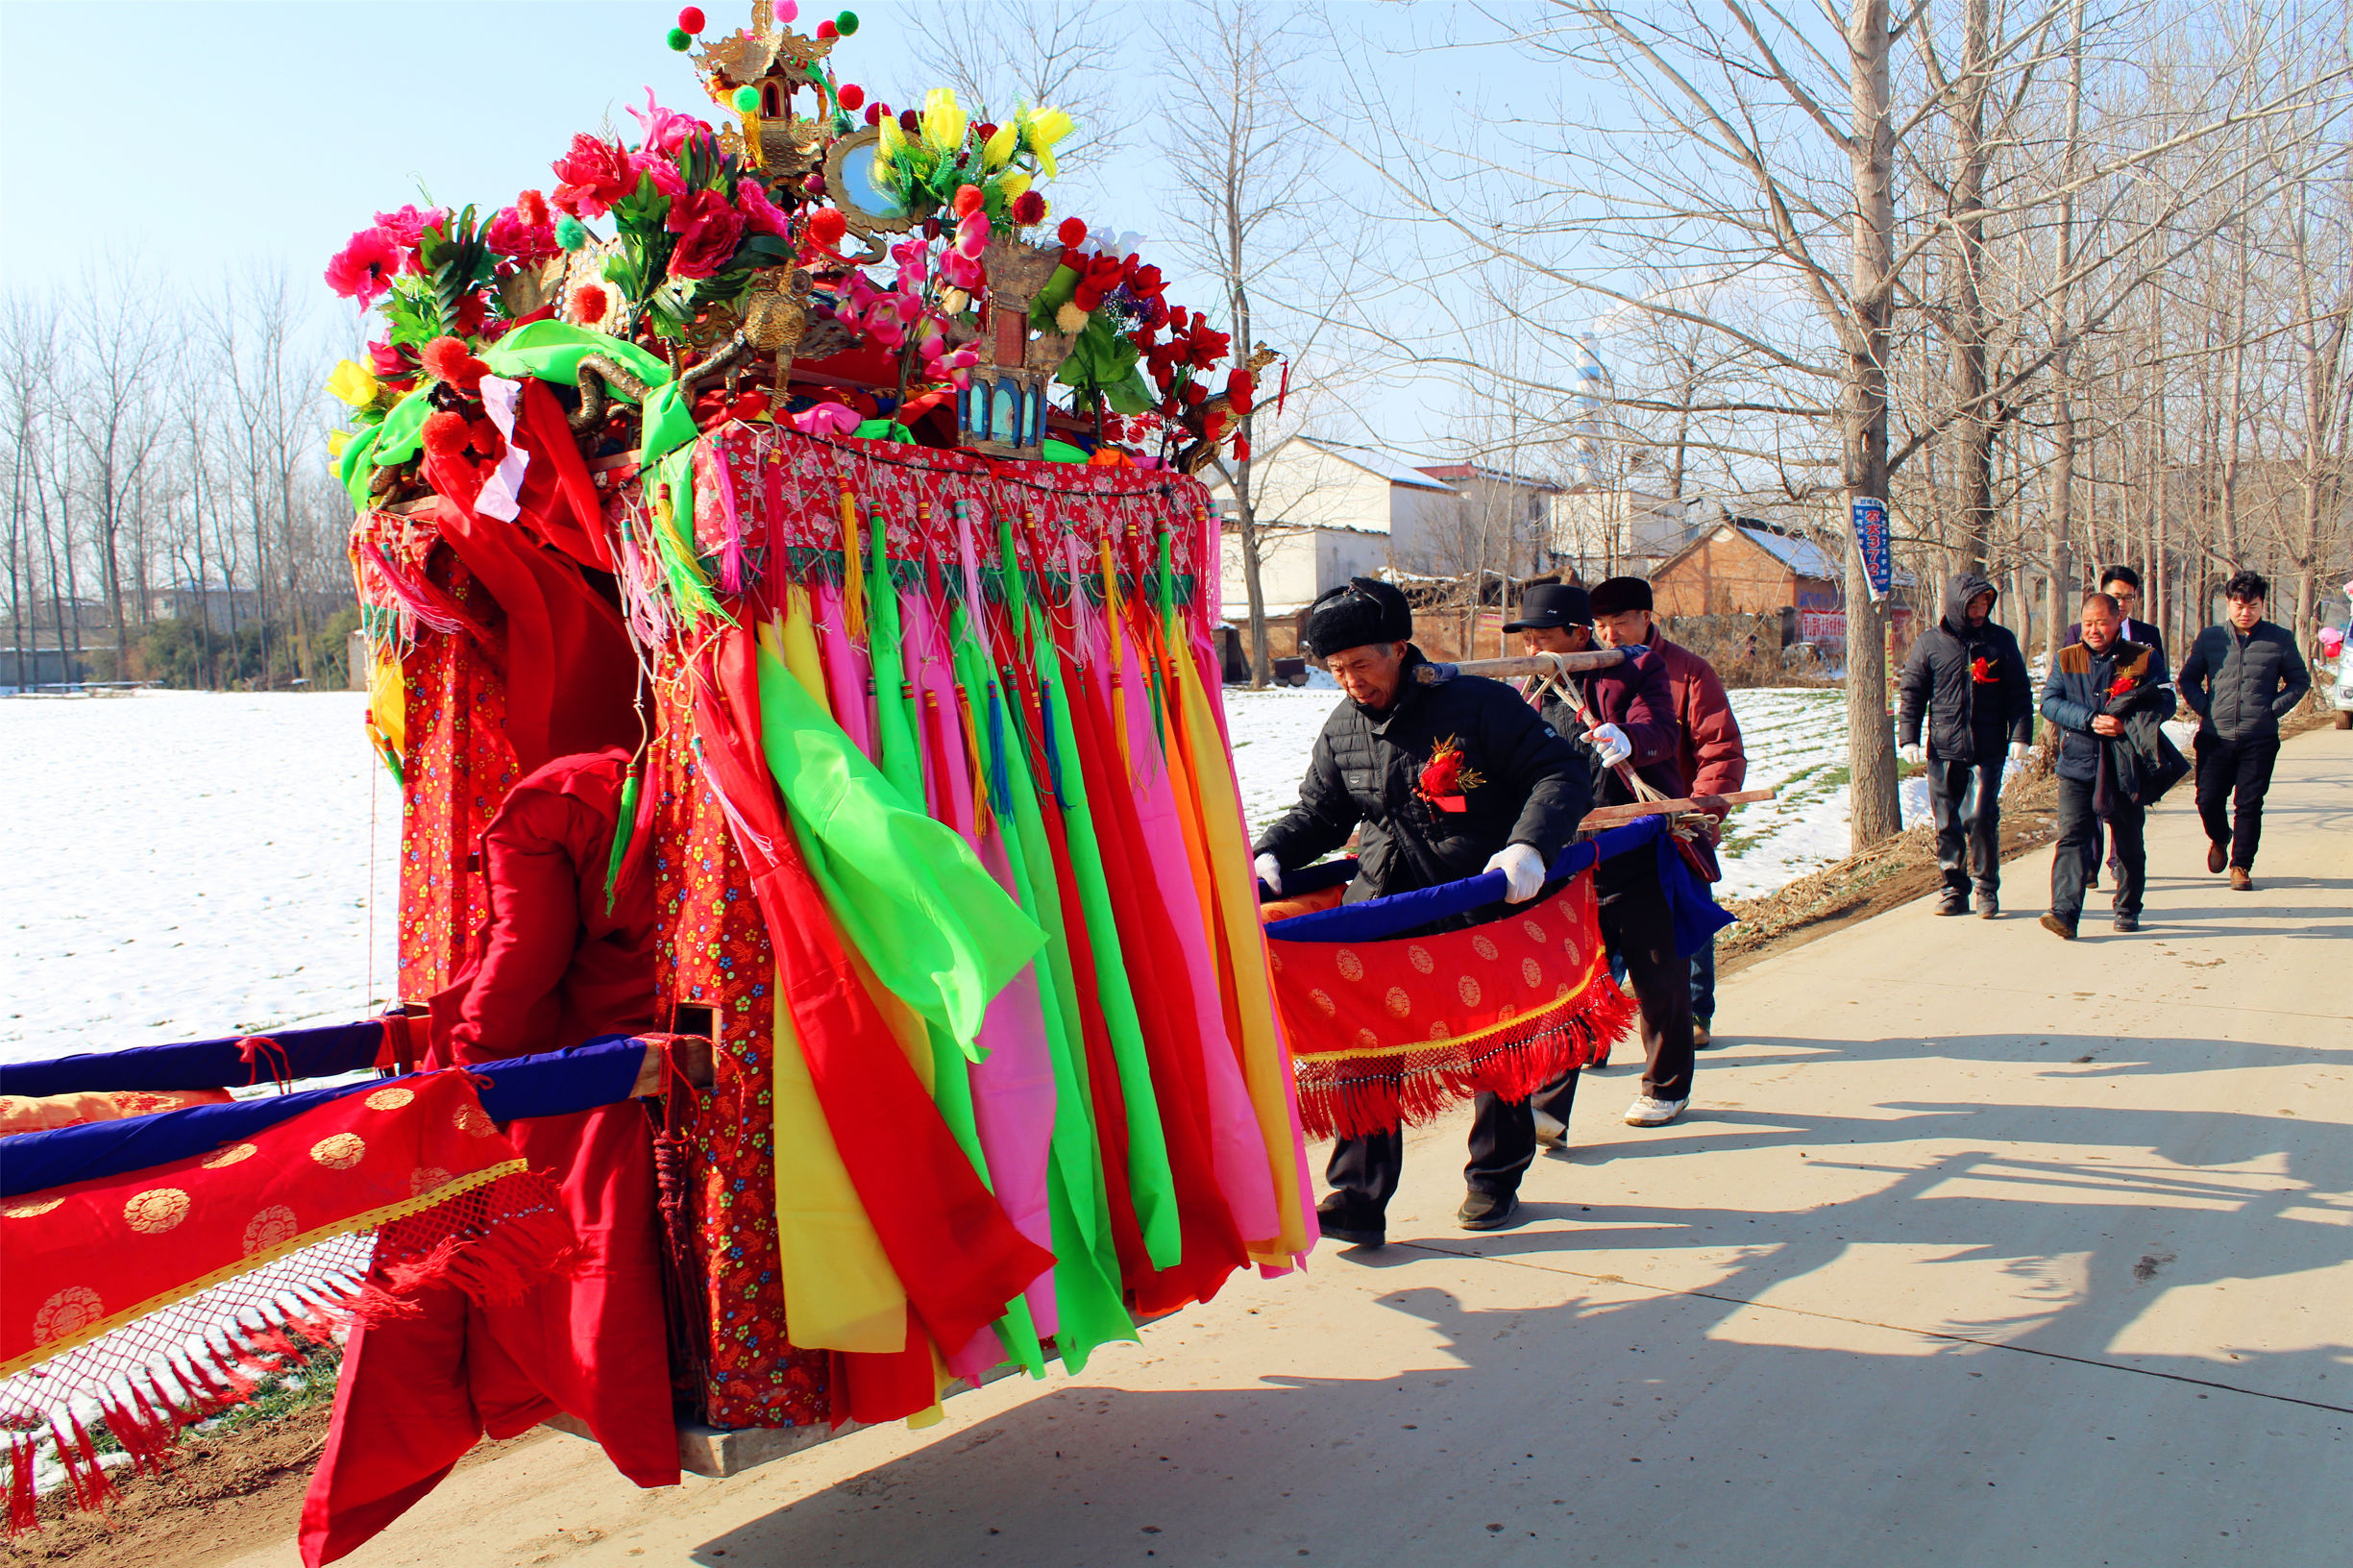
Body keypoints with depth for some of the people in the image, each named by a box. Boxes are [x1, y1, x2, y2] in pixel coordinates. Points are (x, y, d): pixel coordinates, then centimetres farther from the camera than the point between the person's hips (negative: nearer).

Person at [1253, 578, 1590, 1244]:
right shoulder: (1341, 730, 6)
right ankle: (1357, 1197, -4)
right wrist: (1270, 854, -1)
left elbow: (1557, 775, -10)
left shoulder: (1481, 705, -10)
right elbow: (1319, 814, 17)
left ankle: (1495, 1179, 31)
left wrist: (1529, 846, -27)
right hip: (1384, 903, 3)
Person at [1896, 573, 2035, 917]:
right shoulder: (1931, 642, 5)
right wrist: (1908, 736, -2)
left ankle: (1987, 888, 6)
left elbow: (2020, 692, 10)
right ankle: (1955, 889, 16)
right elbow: (1912, 692, 7)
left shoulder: (2002, 640, 7)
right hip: (1943, 749, 1)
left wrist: (2020, 735, 0)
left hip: (1987, 751, -1)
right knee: (1947, 824, 3)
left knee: (1980, 817, -10)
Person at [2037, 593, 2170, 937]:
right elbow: (2049, 701, -4)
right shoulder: (2066, 659, 6)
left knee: (2129, 845, 11)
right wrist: (2090, 720, -20)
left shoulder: (2144, 659, 2)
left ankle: (2128, 911, 27)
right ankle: (2065, 913, -17)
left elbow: (2165, 702, -4)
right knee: (2070, 839, -12)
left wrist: (2126, 722, -22)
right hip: (2077, 766, 0)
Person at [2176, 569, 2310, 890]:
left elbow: (2300, 681, 12)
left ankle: (2241, 865, 11)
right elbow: (2188, 678, 14)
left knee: (2249, 805, -1)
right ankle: (2219, 838, 32)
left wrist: (2274, 709, -2)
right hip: (2215, 737, 1)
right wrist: (2204, 707, -2)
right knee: (2208, 800, 0)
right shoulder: (2209, 638, 6)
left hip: (2260, 740, -1)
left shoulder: (2280, 640, 4)